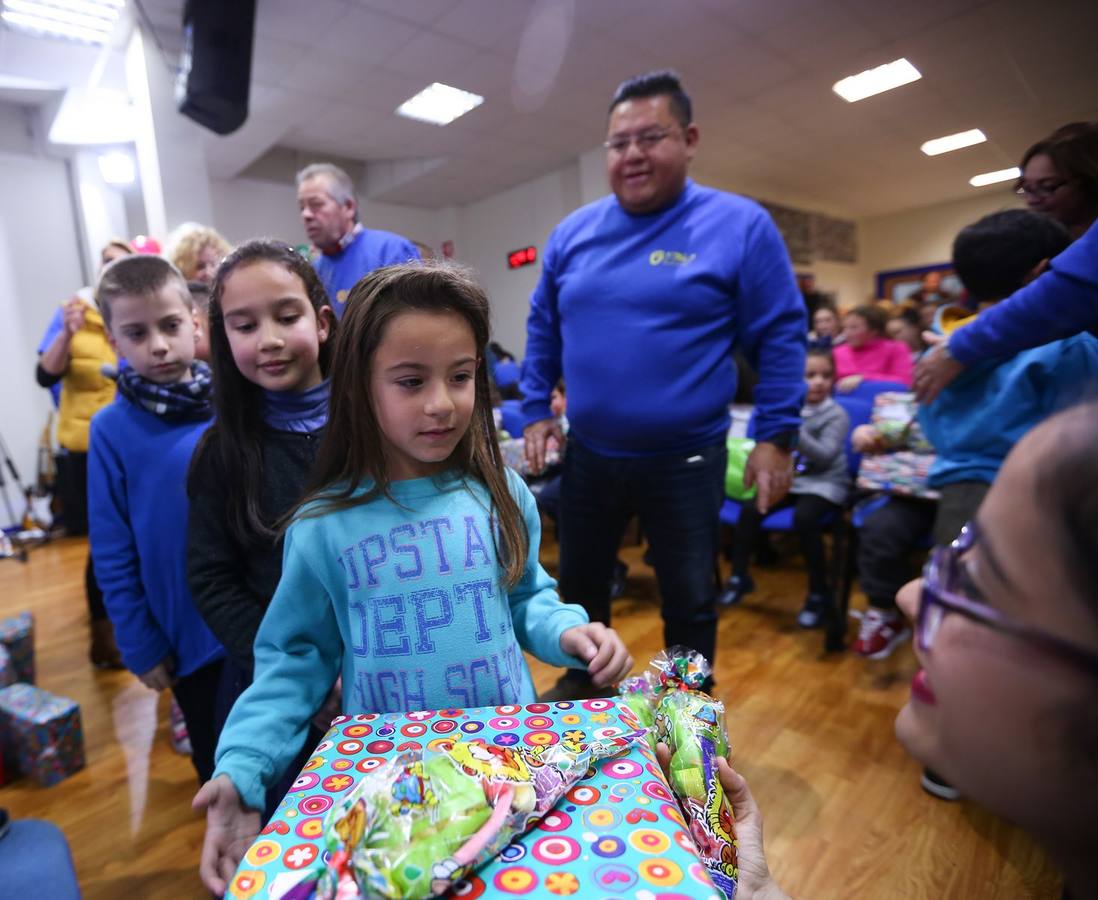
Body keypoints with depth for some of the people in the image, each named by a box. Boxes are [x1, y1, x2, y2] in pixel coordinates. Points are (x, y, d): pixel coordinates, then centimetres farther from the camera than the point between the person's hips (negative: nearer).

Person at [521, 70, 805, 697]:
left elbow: (780, 336, -5)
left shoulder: (741, 225, -7)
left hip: (686, 460, -3)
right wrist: (536, 411, 8)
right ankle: (581, 684, 48)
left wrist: (777, 436, -9)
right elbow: (543, 329, 12)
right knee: (580, 585, 21)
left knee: (690, 602, 14)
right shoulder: (572, 233, 3)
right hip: (588, 455, 4)